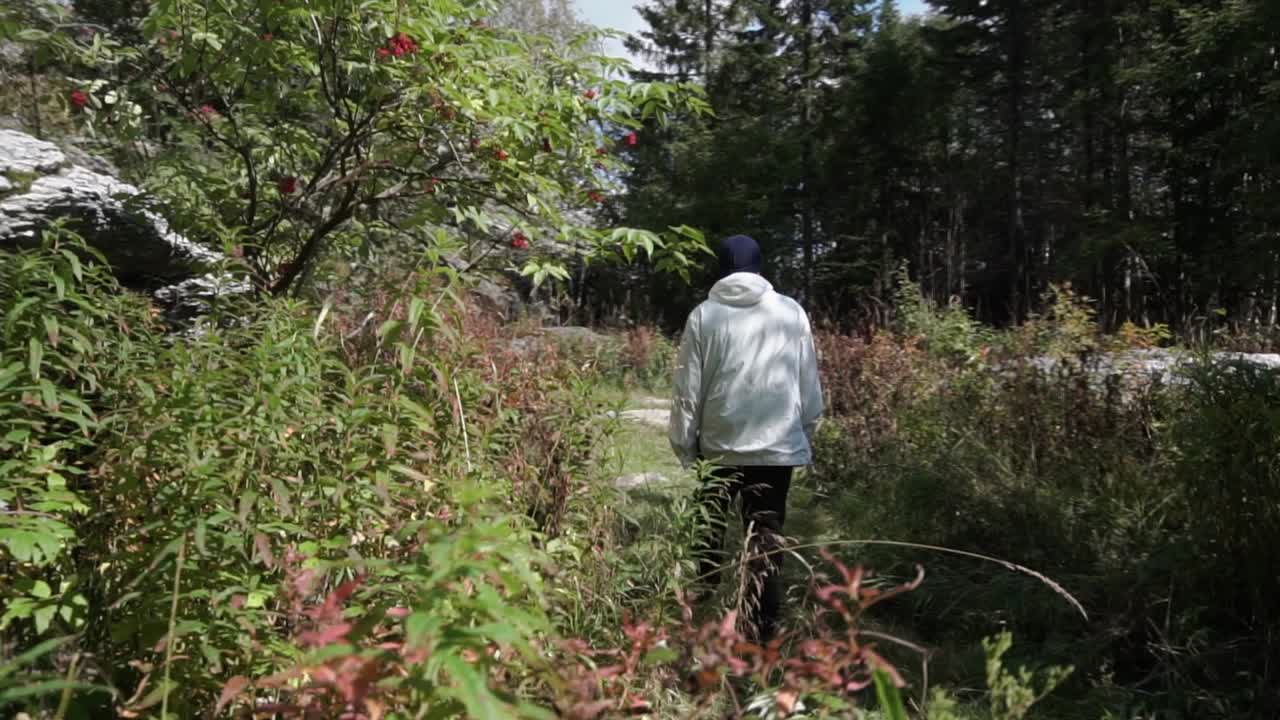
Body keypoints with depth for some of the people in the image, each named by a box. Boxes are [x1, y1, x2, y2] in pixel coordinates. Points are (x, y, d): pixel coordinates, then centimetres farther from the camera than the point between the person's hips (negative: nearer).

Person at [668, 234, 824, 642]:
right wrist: (806, 434, 16)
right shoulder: (791, 312, -2)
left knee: (711, 528, 19)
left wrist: (684, 444, 7)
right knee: (767, 533, 8)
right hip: (778, 445, 0)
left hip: (718, 444, 0)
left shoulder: (704, 316, -4)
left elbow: (687, 390, -2)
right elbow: (809, 386, 4)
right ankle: (764, 624, 8)